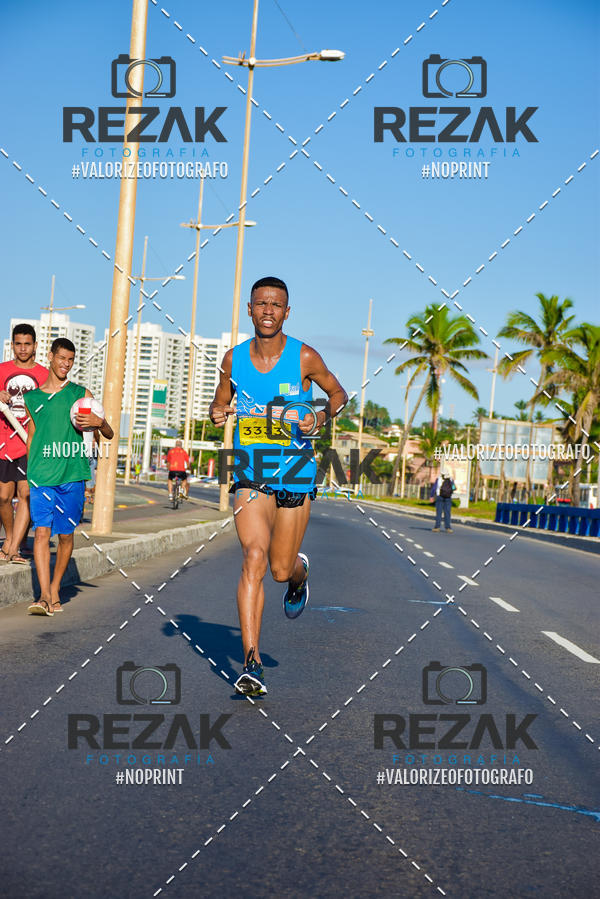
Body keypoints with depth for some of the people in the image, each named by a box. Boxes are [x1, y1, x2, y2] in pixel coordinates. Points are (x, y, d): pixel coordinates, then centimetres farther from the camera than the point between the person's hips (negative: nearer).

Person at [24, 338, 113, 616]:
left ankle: (55, 590, 20)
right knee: (42, 531, -11)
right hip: (40, 475, 0)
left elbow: (109, 435, 9)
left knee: (65, 535, 4)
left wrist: (99, 423, -13)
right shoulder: (32, 398, 13)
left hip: (72, 474, 0)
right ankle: (44, 596, -15)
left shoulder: (81, 394, 8)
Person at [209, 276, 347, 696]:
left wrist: (322, 416, -12)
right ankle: (252, 665, -14)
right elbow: (222, 399, 17)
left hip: (295, 473, -1)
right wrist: (217, 412, -7)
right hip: (250, 473, 1)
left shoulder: (305, 357, -6)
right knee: (254, 558, -17)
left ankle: (300, 572, 47)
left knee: (282, 570, 6)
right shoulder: (234, 358, 1)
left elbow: (339, 393, 9)